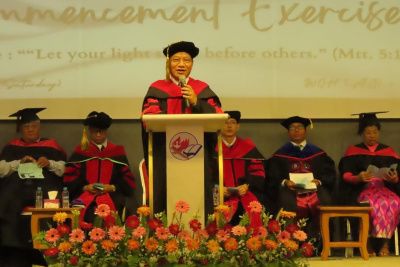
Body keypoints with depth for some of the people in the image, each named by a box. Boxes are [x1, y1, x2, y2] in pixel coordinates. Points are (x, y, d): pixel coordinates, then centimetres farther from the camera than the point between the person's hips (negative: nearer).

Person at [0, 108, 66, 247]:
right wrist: (19, 162, -5)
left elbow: (64, 169, 10)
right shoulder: (12, 146, 22)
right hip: (17, 184, 1)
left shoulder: (51, 145, 19)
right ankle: (11, 248, -30)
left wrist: (50, 163, -9)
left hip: (44, 184, -1)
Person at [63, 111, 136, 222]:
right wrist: (85, 187, -8)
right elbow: (70, 178, 9)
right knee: (89, 215, -32)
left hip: (111, 197, 0)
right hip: (84, 197, 0)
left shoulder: (117, 152, 17)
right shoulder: (80, 152, 16)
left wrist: (112, 187, -5)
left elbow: (128, 180, 13)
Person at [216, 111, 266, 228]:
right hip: (222, 196, -1)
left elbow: (257, 171, 6)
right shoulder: (214, 149, 6)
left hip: (246, 193, 1)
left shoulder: (248, 147, 11)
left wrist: (247, 185, -11)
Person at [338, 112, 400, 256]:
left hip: (385, 189, 2)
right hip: (361, 190, -2)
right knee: (372, 203, -36)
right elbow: (346, 176, -1)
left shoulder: (388, 151, 16)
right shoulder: (353, 151, 10)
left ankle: (385, 242, -23)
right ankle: (367, 242, -21)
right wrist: (358, 178, -22)